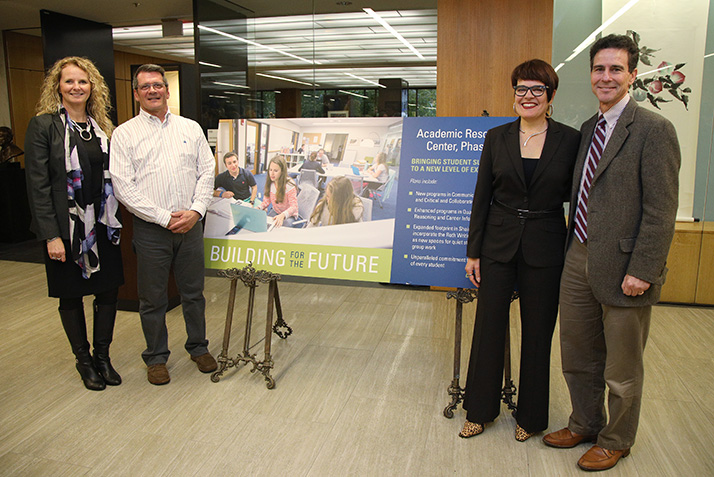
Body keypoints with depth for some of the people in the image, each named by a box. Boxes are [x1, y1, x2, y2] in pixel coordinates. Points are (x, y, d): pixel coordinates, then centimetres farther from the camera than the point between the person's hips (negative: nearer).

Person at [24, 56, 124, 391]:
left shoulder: (101, 126, 10)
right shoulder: (43, 125, -6)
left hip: (101, 225, 5)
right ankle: (83, 360, 27)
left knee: (108, 290, 8)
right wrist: (51, 235, -15)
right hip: (66, 227, -4)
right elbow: (38, 185, -10)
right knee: (71, 296, 9)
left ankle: (102, 356, 27)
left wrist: (115, 219, 5)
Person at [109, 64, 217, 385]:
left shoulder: (191, 128, 9)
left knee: (193, 292, 13)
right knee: (153, 299, 8)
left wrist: (196, 210, -8)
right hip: (151, 229, -2)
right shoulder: (124, 134, 0)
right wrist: (164, 218, -12)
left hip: (190, 225, 2)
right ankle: (156, 357, 25)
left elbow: (207, 172, 6)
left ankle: (198, 347, 31)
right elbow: (124, 187, -7)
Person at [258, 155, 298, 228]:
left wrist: (283, 215, -46)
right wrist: (259, 208, -20)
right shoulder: (270, 183, -5)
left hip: (289, 215, -5)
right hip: (275, 212, 5)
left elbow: (294, 206, -26)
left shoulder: (289, 185, -23)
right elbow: (267, 200, 3)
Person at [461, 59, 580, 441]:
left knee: (537, 333, 10)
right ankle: (480, 410, 27)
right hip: (498, 246, 1)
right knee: (488, 328, 8)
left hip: (545, 250, -1)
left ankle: (531, 416, 30)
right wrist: (472, 252, 1)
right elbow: (481, 198, 3)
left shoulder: (570, 140, -2)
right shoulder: (496, 138, 3)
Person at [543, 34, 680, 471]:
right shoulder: (589, 128, 12)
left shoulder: (654, 130, -11)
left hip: (623, 267, -7)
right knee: (577, 357, 20)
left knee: (622, 370, 12)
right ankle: (585, 424, 42)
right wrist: (573, 250, 12)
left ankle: (615, 442, 34)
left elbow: (662, 209, -15)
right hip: (579, 260, 7)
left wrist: (642, 271, -18)